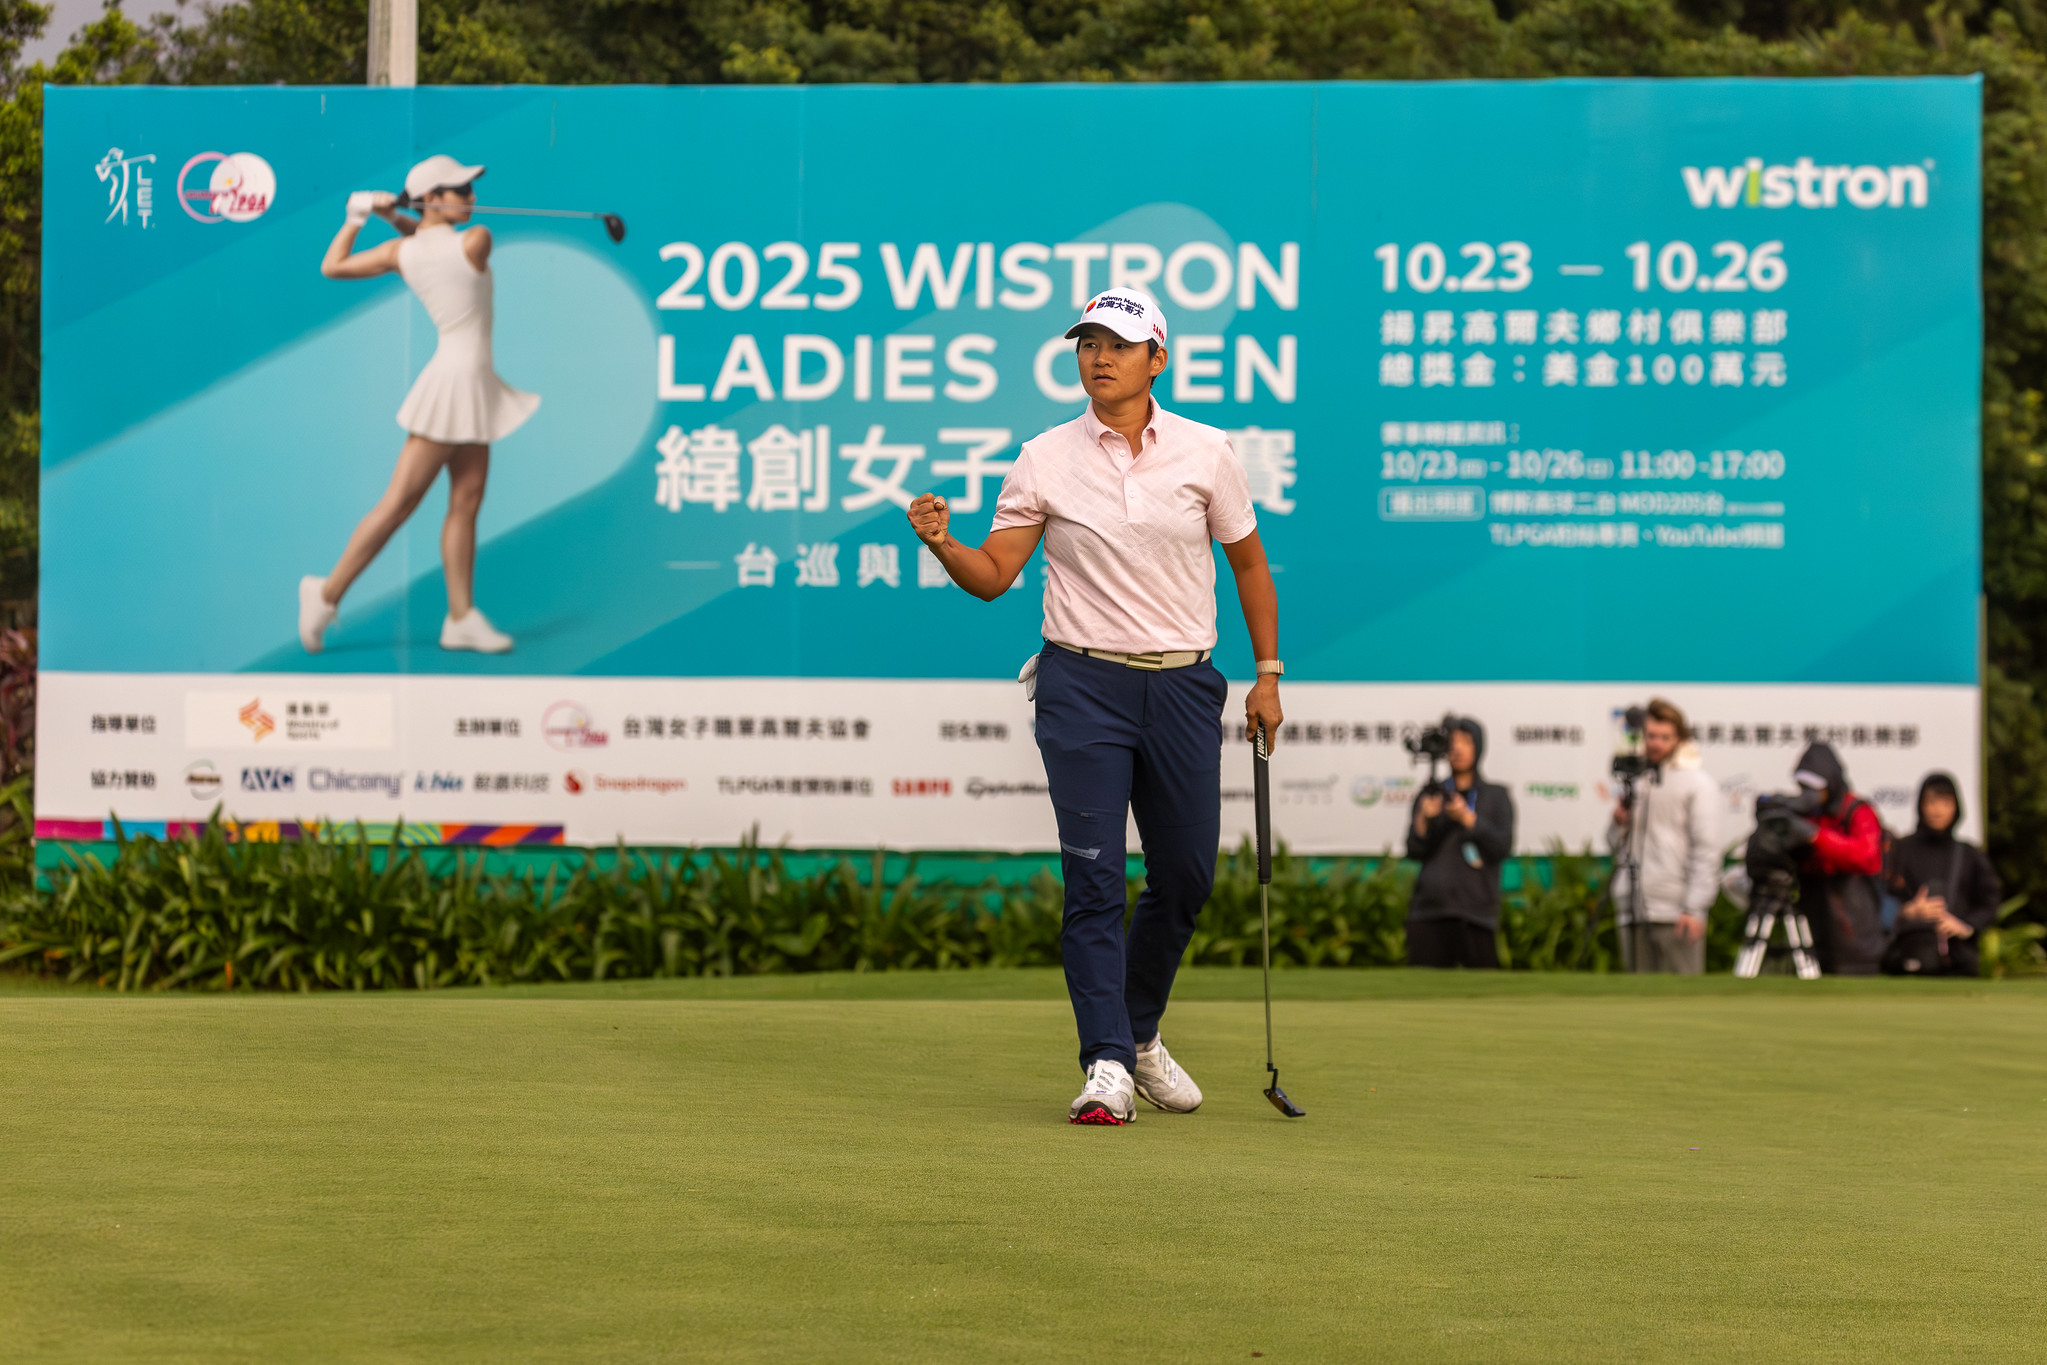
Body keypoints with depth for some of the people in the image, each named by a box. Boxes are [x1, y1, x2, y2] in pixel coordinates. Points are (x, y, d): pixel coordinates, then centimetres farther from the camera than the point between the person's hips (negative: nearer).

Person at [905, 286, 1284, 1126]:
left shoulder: (1206, 453, 3)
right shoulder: (1044, 461, 1)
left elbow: (1248, 561, 13)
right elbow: (994, 575, 1)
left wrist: (1268, 672, 9)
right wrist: (942, 543, -19)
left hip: (1184, 685, 2)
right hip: (1084, 685, -2)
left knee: (1186, 875, 8)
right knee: (1094, 876, -9)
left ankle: (1140, 1032, 30)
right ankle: (1107, 1066, -9)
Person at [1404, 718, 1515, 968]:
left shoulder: (1495, 796, 10)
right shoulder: (1431, 795, 14)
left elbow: (1503, 847, -2)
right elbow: (1414, 851, 8)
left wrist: (1468, 818, -14)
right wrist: (1423, 820, -11)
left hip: (1475, 912, -2)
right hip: (1429, 909, 2)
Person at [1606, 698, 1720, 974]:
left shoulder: (1697, 783, 1)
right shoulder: (1634, 781, 18)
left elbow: (1706, 850, -6)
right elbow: (1616, 846, 22)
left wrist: (1694, 909, -14)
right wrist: (1619, 825, -1)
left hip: (1675, 911, -6)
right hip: (1633, 913, 6)